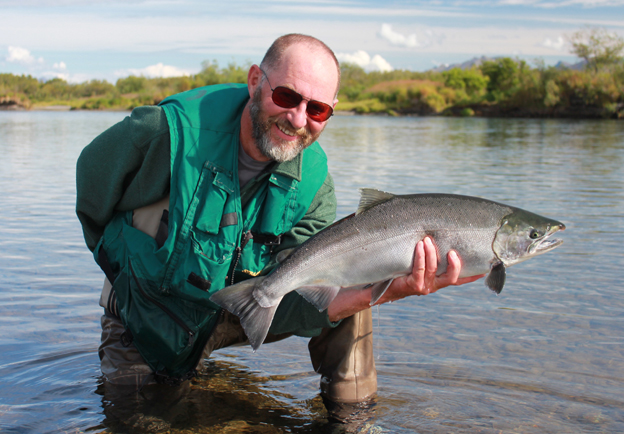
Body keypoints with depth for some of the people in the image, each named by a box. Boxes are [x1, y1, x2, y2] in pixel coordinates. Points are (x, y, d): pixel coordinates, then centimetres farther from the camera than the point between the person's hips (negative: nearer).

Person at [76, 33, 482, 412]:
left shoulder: (313, 182, -17)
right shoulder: (171, 131, -29)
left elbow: (290, 303, -24)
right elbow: (92, 172, -8)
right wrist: (122, 262, -1)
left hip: (241, 313, 2)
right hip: (148, 321, -1)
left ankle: (352, 408, 1)